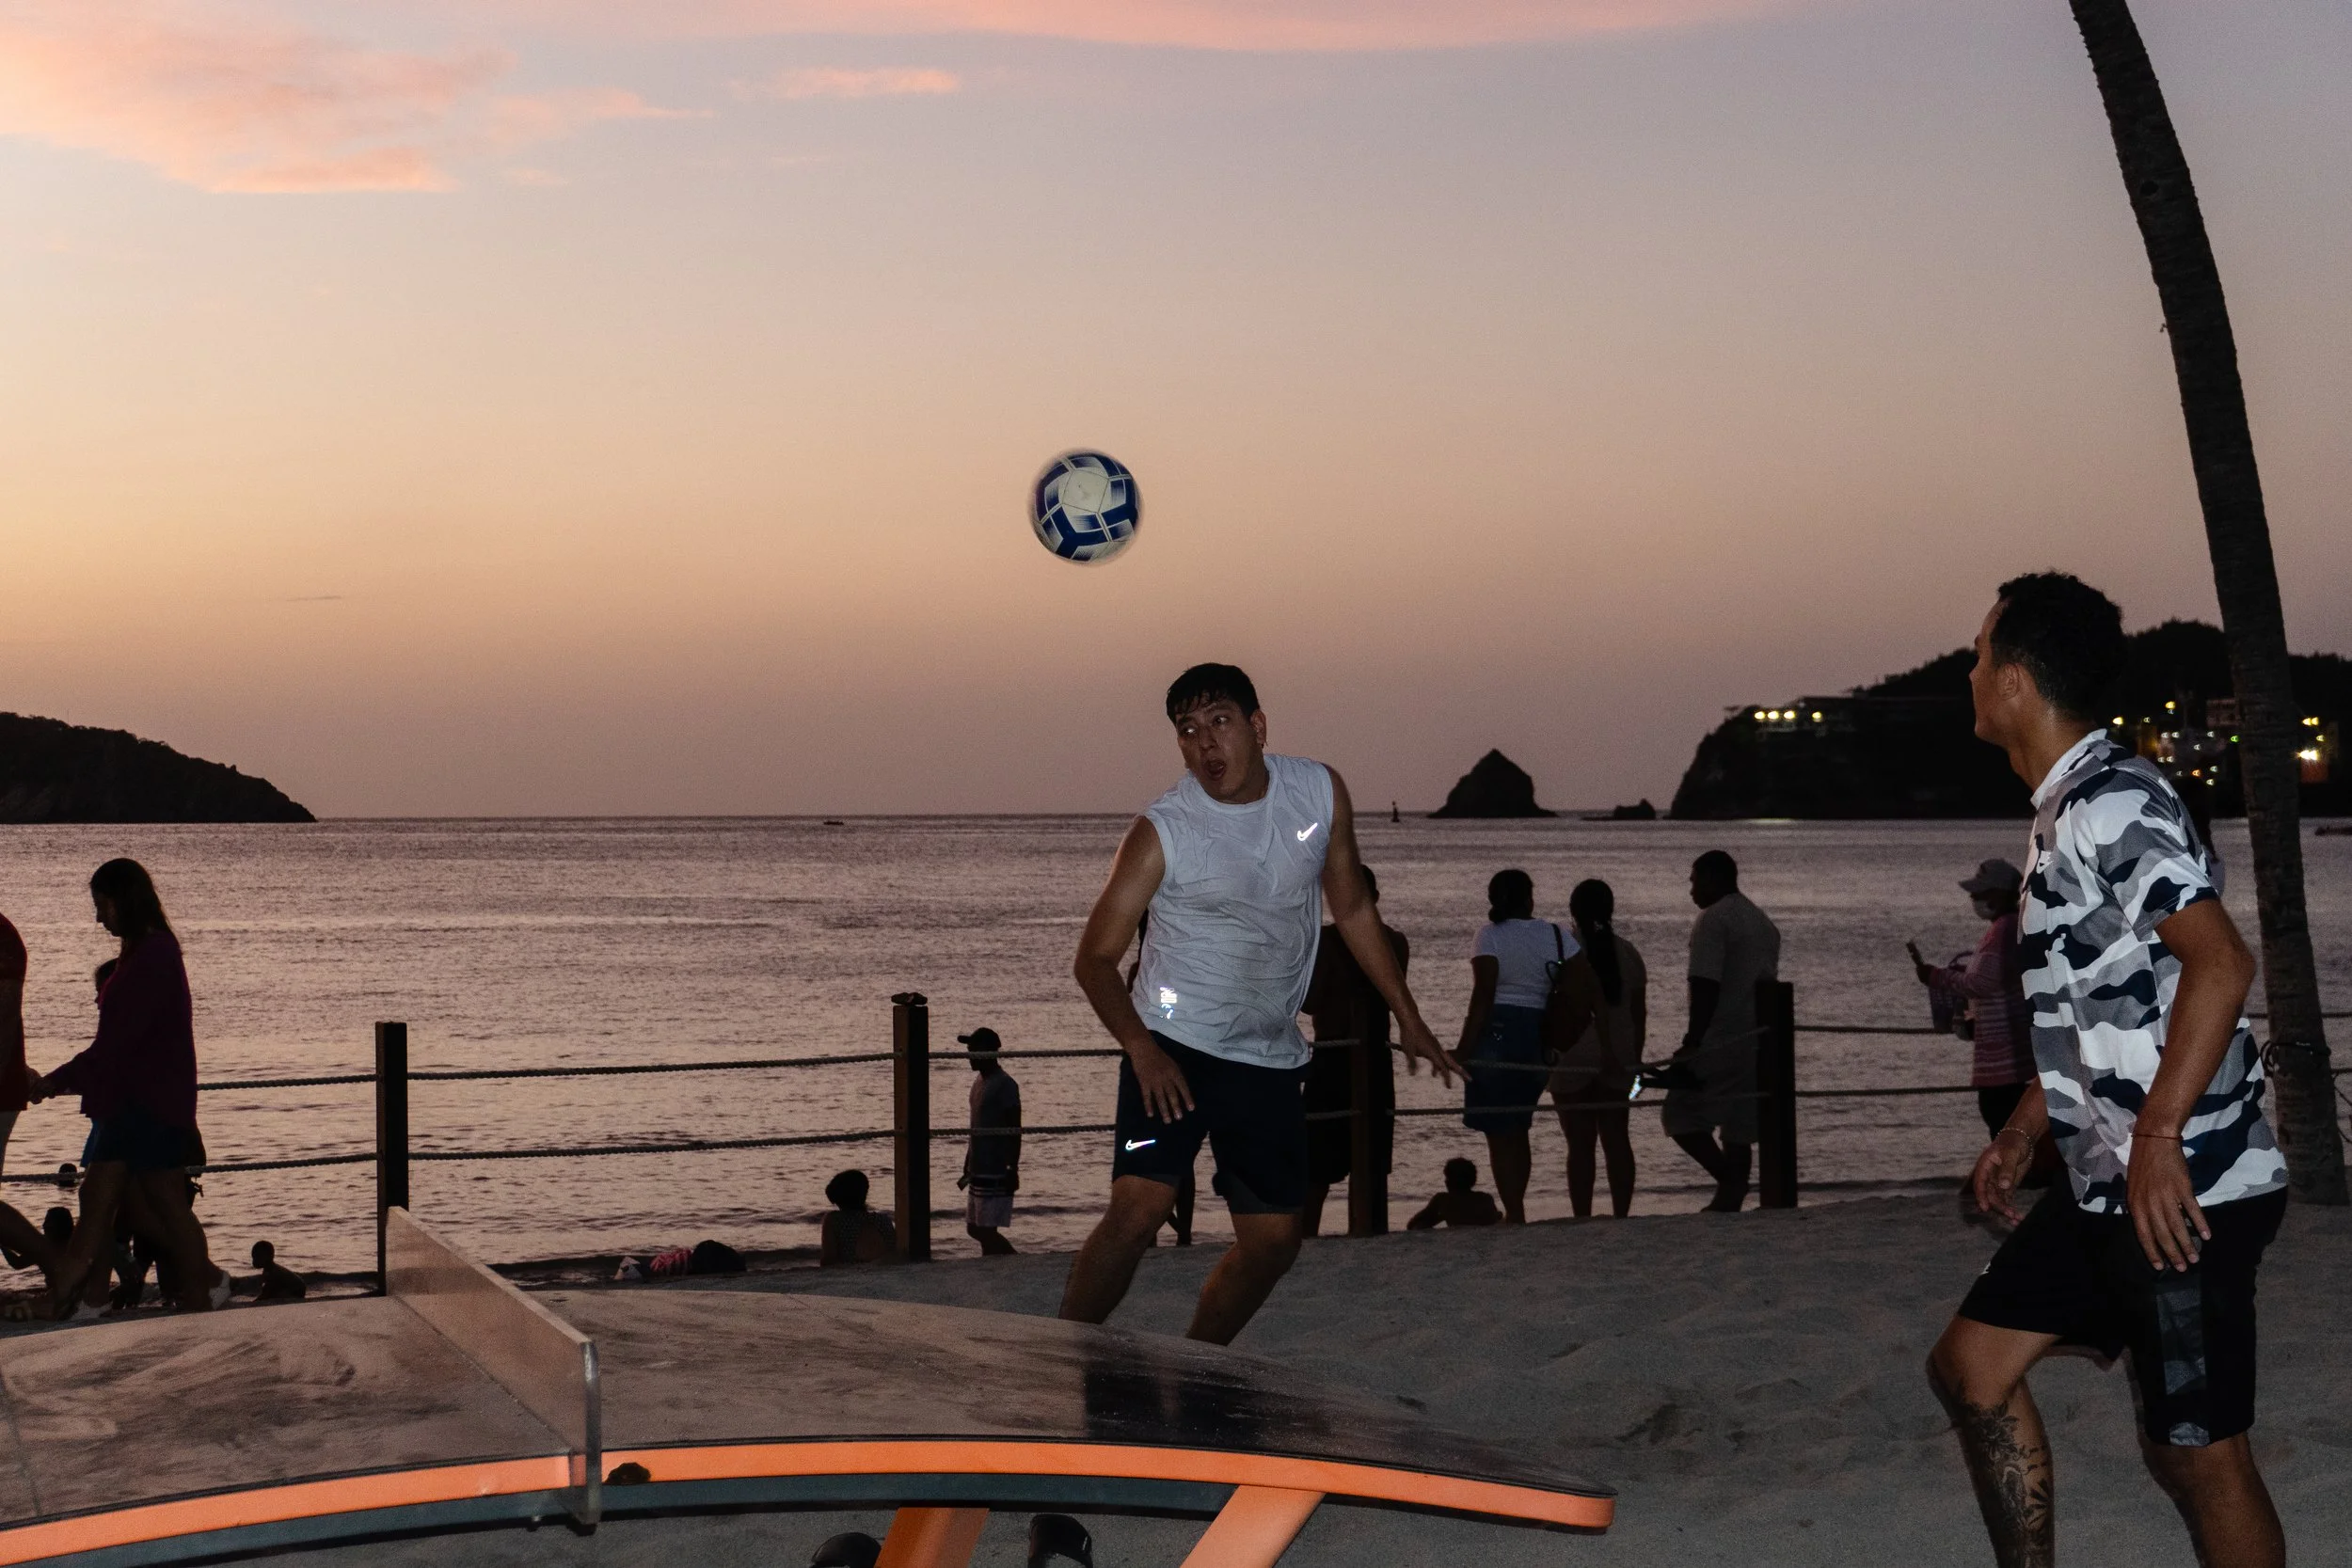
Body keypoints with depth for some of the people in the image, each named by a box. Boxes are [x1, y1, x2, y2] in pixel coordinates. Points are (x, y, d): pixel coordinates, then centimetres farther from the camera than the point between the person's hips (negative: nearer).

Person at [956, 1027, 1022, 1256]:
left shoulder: (1005, 1085, -14)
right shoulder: (980, 1081, 14)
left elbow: (1014, 1130, -16)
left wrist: (1013, 1169, -20)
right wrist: (968, 1167, 21)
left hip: (996, 1173, -10)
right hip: (979, 1172, 10)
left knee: (986, 1230, -8)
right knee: (974, 1228, 12)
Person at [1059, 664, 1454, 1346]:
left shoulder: (1321, 793, -1)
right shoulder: (1161, 831, -13)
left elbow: (1353, 911, 13)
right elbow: (1095, 957, -10)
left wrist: (1408, 1020, 15)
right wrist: (1140, 1047, -27)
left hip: (1270, 1059, 5)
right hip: (1172, 1047, -4)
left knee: (1273, 1242, 5)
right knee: (1137, 1209, -21)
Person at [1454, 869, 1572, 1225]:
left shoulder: (1491, 936, -6)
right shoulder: (1558, 937, 6)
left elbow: (1483, 996, -15)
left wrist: (1464, 1049, -15)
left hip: (1495, 1033, -5)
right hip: (1539, 1035, 5)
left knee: (1499, 1132, 1)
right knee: (1517, 1129, 19)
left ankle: (1514, 1213, -4)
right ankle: (1515, 1211, 23)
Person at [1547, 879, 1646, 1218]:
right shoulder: (1627, 952, 7)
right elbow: (1639, 1011, 9)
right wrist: (1636, 1057, 16)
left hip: (1574, 1058, -4)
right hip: (1621, 1058, 4)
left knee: (1580, 1144, -2)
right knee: (1617, 1139, 6)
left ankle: (1582, 1219, -2)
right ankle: (1621, 1215, 4)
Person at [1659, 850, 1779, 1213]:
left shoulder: (1713, 920, -10)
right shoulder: (1765, 924, 18)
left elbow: (1706, 986, -19)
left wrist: (1693, 1040, -21)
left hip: (1720, 1042, -8)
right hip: (1758, 1044, 8)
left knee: (1681, 1114, -1)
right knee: (1738, 1129, 9)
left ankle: (1731, 1184, -14)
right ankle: (1731, 1199, 7)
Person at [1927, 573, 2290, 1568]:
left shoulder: (2111, 798, -15)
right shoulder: (2066, 810, 16)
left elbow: (2219, 962, -25)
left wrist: (2158, 1140, -26)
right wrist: (2025, 1128, 21)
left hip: (2183, 1188, -10)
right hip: (2105, 1186, 10)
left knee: (2194, 1448, -2)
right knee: (1974, 1364, 13)